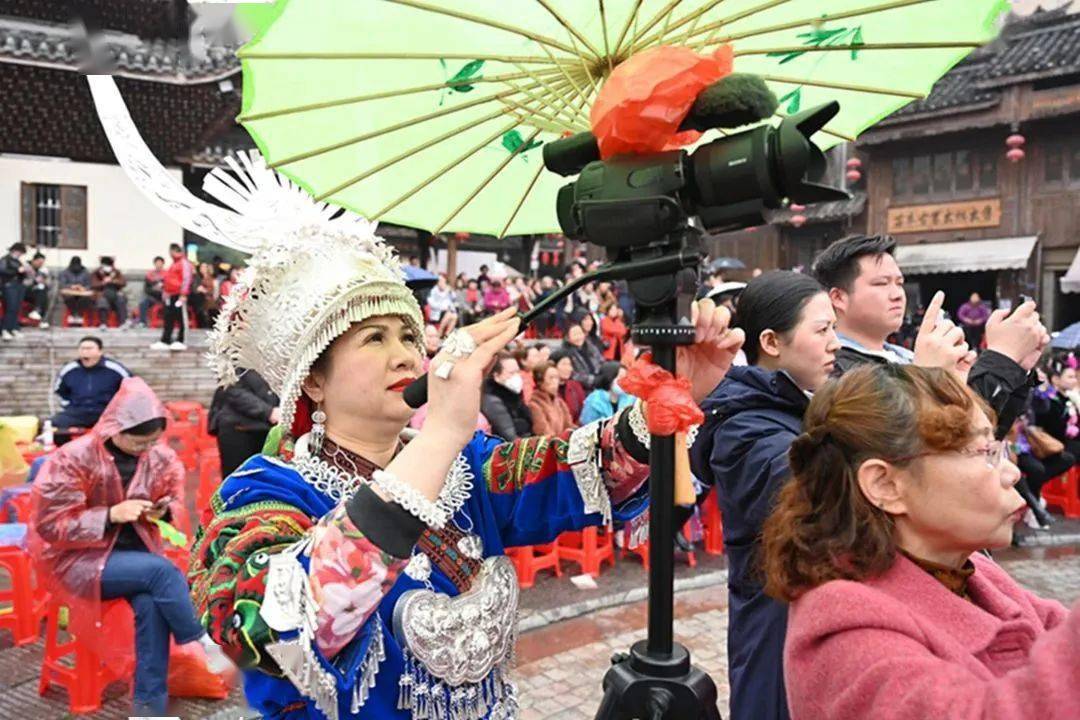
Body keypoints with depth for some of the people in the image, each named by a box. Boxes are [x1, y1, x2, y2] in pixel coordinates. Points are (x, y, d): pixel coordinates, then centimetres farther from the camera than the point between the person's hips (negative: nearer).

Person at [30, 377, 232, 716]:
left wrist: (165, 509, -11)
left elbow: (175, 500, 14)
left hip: (136, 550, 4)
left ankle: (150, 704, -18)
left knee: (151, 604, -28)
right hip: (80, 559, -4)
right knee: (161, 571, -30)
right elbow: (49, 524, -15)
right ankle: (206, 645, -15)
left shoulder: (161, 458, -2)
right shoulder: (72, 459, -16)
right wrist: (111, 515, -25)